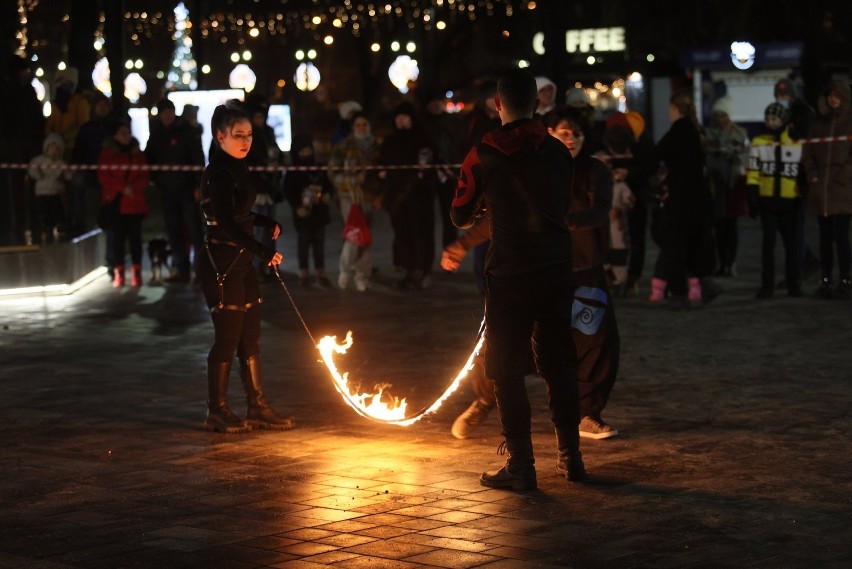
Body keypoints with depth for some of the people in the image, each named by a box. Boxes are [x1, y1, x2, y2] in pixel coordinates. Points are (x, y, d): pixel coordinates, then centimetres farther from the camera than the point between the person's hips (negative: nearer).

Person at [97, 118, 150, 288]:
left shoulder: (137, 153, 12)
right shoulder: (107, 154, 6)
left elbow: (145, 175, 7)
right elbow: (103, 176, -3)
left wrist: (135, 187, -12)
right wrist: (123, 187, -13)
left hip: (135, 202, 2)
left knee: (135, 237, -1)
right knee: (118, 237, -4)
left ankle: (137, 273, 2)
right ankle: (118, 274, -2)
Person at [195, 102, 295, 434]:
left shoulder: (236, 169, 12)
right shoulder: (218, 174, -17)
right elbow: (225, 224, -23)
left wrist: (267, 223, 14)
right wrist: (264, 252, -27)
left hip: (241, 264, 9)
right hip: (220, 266, -9)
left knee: (250, 339, 11)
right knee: (227, 338, -2)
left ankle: (257, 408, 18)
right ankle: (217, 412, 9)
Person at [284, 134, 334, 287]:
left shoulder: (320, 170, 8)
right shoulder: (292, 172, -2)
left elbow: (329, 186, 14)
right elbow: (288, 192, -7)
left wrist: (328, 195, -9)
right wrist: (297, 207, -19)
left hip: (319, 212, 3)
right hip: (303, 214, -3)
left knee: (319, 243, 7)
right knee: (303, 243, 4)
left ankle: (321, 273, 13)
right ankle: (304, 273, 13)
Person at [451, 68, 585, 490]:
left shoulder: (482, 156, -6)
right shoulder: (558, 151, 3)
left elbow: (461, 217, 3)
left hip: (509, 276, -4)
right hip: (556, 272, 4)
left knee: (507, 369, 3)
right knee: (558, 364, 14)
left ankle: (521, 465, 2)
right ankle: (570, 456, 19)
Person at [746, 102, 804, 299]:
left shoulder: (798, 142, 1)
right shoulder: (759, 142, 4)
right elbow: (753, 173, 3)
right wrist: (752, 198, -3)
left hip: (791, 201, 0)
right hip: (767, 201, 0)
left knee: (792, 242, 8)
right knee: (768, 242, 0)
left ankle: (793, 283, 18)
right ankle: (767, 285, 3)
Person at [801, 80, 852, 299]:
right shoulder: (818, 124, 16)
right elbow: (807, 154, 14)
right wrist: (813, 176, 0)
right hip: (820, 190, 4)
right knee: (825, 237, 6)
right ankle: (826, 280, 9)